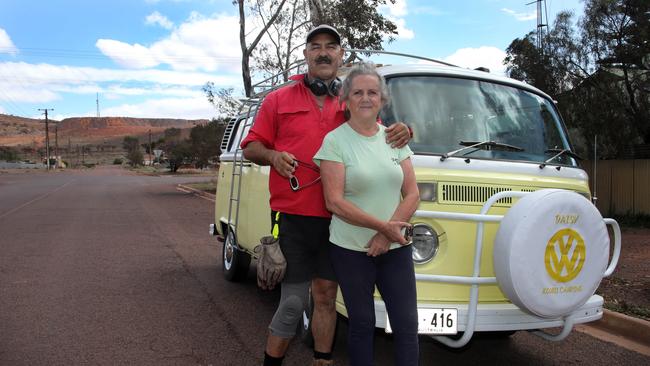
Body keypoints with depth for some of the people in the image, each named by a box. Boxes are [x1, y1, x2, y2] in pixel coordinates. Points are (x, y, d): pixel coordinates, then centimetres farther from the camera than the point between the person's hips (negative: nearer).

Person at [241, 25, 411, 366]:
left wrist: (402, 130, -4)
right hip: (292, 217, -3)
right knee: (294, 302, -1)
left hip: (337, 219, 3)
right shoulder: (279, 100, 6)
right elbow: (251, 147, 8)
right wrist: (273, 156, -13)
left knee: (326, 296, 14)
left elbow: (380, 137, 18)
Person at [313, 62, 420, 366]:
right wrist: (382, 225, -17)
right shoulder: (335, 141, -6)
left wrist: (387, 234, -9)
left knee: (407, 325, 4)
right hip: (351, 250, -3)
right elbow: (334, 202, -12)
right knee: (362, 324, 9)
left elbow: (412, 194, 5)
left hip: (395, 249, 4)